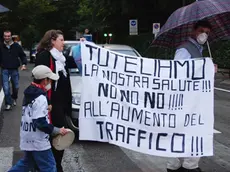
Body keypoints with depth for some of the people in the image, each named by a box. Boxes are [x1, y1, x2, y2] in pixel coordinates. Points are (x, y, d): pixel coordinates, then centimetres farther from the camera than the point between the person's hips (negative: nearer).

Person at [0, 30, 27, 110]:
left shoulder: (17, 46, -1)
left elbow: (23, 55, 5)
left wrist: (24, 64, -8)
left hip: (14, 70, 1)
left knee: (16, 87, 13)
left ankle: (14, 98, 41)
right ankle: (8, 103, 5)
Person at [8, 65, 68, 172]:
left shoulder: (29, 92, 7)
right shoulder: (40, 98, -21)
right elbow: (41, 123, -25)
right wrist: (58, 131, -16)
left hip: (28, 138, 9)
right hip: (38, 141, -9)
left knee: (28, 163, 26)